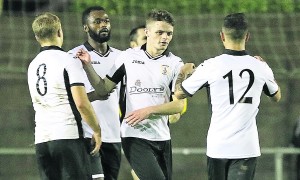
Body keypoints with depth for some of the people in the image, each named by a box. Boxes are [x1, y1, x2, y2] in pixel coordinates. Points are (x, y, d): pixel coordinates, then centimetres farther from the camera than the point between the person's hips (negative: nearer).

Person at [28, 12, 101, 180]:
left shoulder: (33, 66, 15)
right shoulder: (69, 61, -7)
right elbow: (81, 103, -15)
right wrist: (97, 130, -1)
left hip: (41, 140, 6)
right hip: (68, 135, -6)